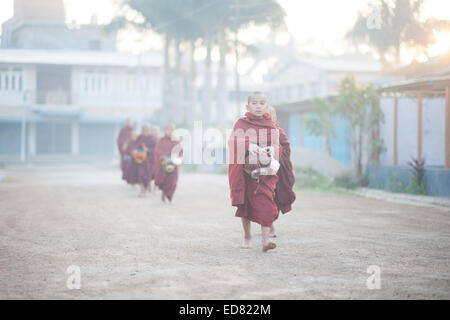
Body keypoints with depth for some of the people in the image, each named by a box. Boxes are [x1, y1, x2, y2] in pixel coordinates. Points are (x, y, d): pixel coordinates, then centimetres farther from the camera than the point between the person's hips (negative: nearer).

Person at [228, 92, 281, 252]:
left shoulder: (271, 126, 8)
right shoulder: (241, 123, 5)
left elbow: (275, 146, -2)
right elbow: (233, 140, -12)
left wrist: (273, 161, -23)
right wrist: (248, 145, -31)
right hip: (245, 170, 0)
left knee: (265, 203, -13)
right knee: (245, 203, 8)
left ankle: (266, 239, -17)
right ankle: (247, 236, 25)